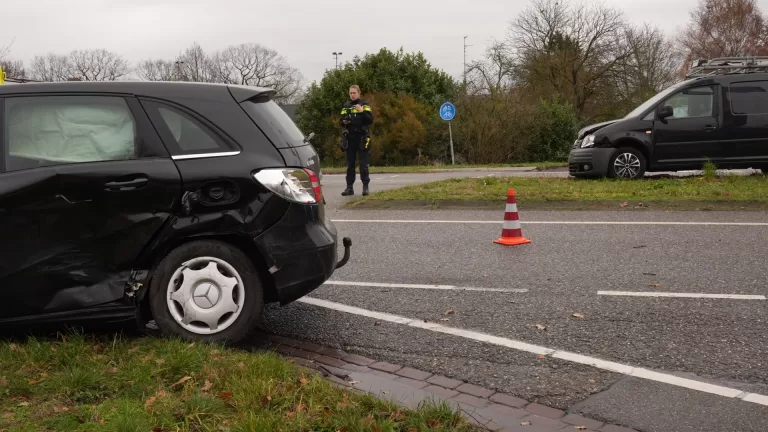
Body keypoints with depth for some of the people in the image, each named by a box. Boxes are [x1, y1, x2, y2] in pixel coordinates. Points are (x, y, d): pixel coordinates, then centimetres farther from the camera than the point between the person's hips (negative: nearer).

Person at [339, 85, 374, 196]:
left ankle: (365, 186, 1)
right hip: (349, 138, 4)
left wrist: (362, 111, -21)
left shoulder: (364, 105, 2)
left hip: (362, 138, -3)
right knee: (350, 164, 6)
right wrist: (344, 121, -7)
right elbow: (341, 121, 15)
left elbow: (370, 120, -8)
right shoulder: (345, 106, 12)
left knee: (363, 164, -4)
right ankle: (349, 187, 10)